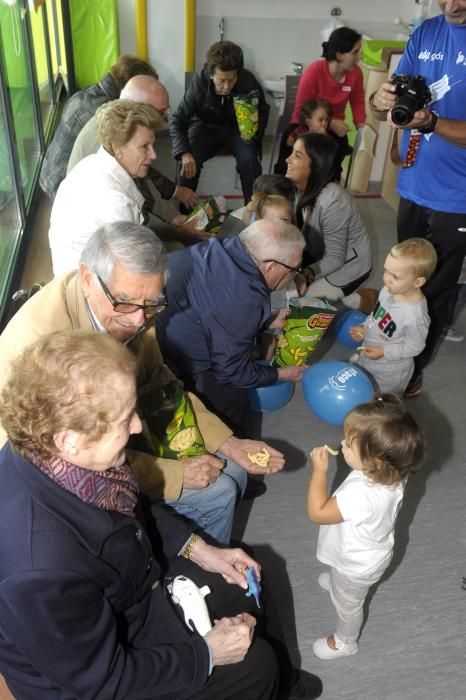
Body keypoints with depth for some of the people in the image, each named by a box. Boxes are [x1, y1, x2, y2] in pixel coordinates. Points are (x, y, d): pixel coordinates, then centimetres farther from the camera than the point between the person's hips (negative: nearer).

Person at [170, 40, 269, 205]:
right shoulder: (199, 83, -25)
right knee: (187, 162, -25)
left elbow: (263, 112, -5)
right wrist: (184, 153, -37)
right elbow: (177, 121, -20)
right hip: (206, 126, 0)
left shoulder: (248, 82, -24)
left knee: (249, 159, -29)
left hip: (238, 127, 0)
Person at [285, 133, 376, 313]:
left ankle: (359, 299, 5)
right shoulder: (300, 187, -10)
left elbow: (335, 259, -25)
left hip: (347, 266, -7)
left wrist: (307, 275, -37)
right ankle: (342, 293, 13)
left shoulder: (333, 202, -32)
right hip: (322, 256, 8)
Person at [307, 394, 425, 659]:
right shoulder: (392, 472, -26)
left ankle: (345, 642, 54)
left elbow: (317, 513, -35)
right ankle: (337, 582, 72)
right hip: (369, 550, 7)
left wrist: (319, 470, -31)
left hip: (357, 564, -6)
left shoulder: (360, 494, -50)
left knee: (348, 603, 25)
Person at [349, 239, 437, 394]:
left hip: (390, 371, -7)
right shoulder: (389, 289, -15)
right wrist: (365, 328, -7)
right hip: (368, 356, 7)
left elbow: (414, 346, -22)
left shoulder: (415, 316, -36)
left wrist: (384, 351, -24)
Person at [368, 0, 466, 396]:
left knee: (434, 290, 7)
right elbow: (392, 102, 2)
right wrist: (381, 102, -20)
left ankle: (411, 369, 23)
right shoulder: (426, 33, 3)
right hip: (413, 185, 5)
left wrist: (429, 121, -35)